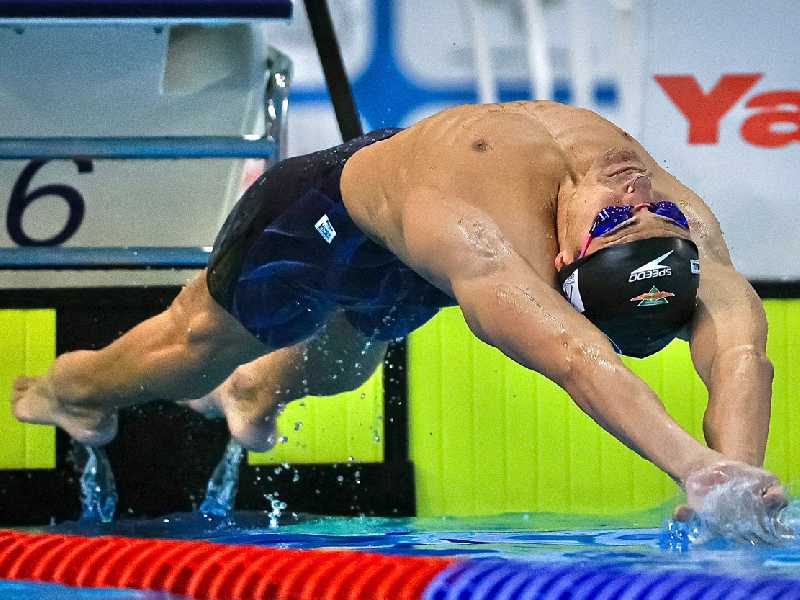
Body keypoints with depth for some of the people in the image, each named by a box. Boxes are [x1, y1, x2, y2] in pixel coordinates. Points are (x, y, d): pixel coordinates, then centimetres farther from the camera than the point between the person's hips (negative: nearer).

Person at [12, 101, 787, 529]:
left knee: (341, 363, 36)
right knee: (203, 341, 22)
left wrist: (732, 470, -75)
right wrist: (697, 463, -87)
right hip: (334, 207, -5)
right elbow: (577, 359, -72)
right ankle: (73, 386, 56)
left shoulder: (686, 223, -41)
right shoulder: (488, 232, -56)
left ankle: (259, 391, 73)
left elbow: (740, 346, -56)